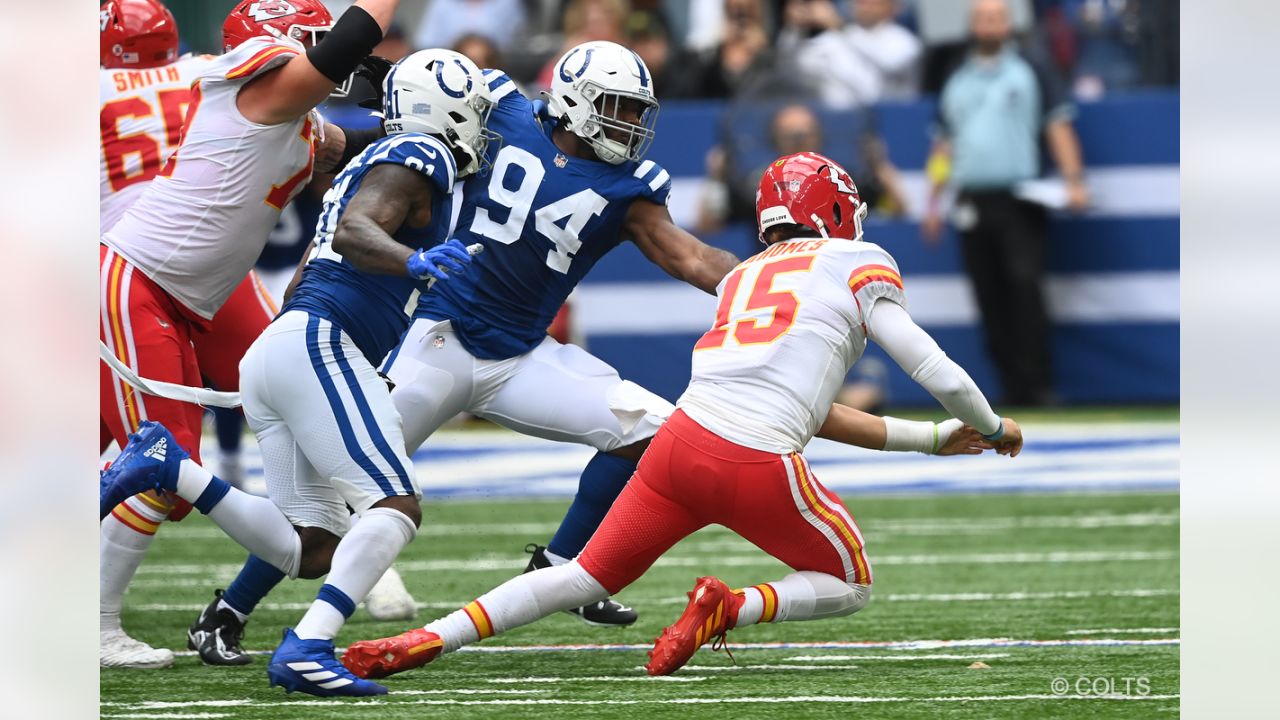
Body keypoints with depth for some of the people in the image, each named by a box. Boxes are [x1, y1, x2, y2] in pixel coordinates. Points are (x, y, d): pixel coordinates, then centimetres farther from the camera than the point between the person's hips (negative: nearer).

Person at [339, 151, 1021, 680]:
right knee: (851, 585, 19)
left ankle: (427, 640, 2)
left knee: (589, 575, 18)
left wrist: (930, 439, 34)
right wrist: (992, 428, 27)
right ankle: (732, 608, -9)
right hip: (758, 468, -5)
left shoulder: (742, 278, 27)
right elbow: (934, 370, 7)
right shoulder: (856, 265, 10)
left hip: (682, 441, 5)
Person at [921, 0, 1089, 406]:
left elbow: (1058, 129, 1)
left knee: (1025, 285, -16)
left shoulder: (1029, 75, 6)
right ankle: (1011, 386, 5)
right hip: (972, 202, 4)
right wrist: (933, 204, 14)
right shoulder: (956, 84, 18)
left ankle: (1038, 384, -17)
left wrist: (1074, 182, -11)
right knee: (991, 300, 1)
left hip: (1019, 201, -4)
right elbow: (945, 145, 21)